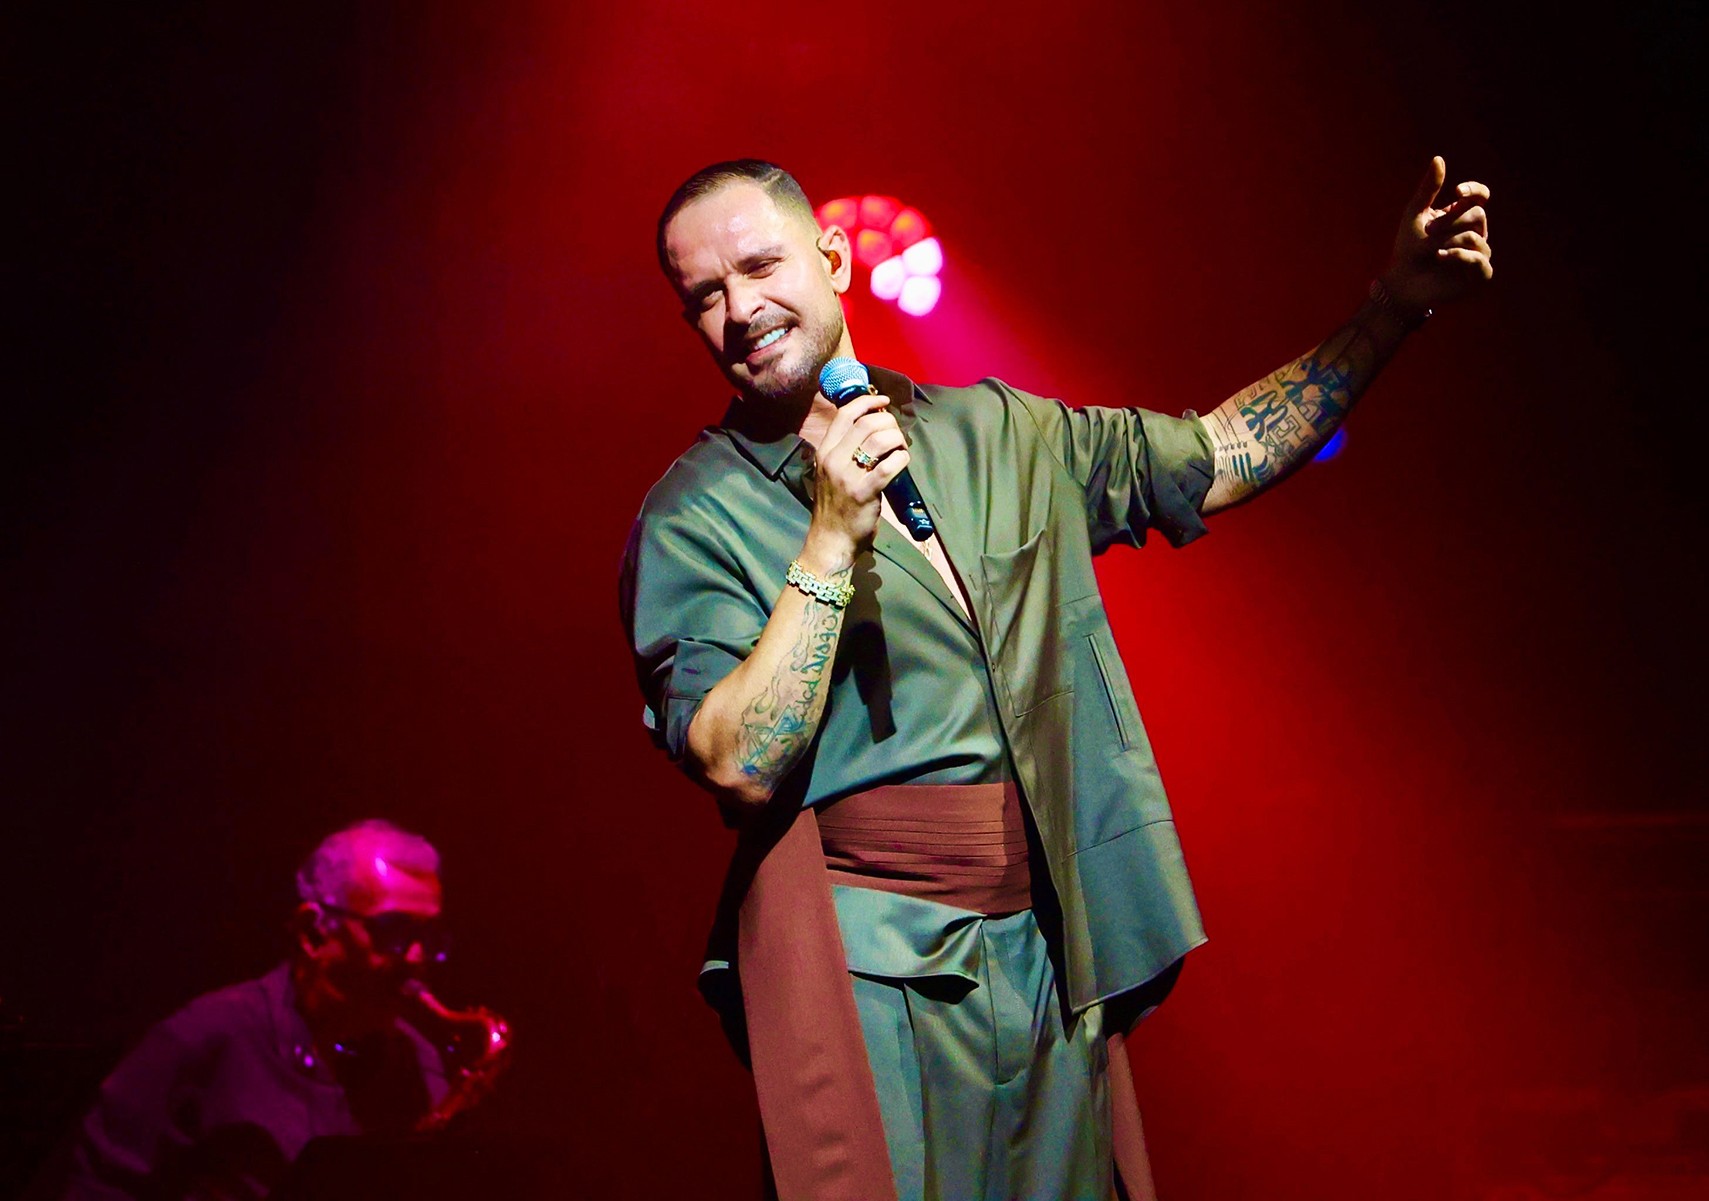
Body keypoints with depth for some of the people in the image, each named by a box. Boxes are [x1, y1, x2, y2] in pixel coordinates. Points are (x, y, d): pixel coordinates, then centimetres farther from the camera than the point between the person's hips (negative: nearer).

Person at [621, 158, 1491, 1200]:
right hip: (867, 962, -4)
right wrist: (832, 541, -20)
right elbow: (740, 767, -16)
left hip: (1051, 952, 5)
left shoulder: (994, 432, 11)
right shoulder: (695, 517, -5)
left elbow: (1213, 459, 15)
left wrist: (1396, 306, 10)